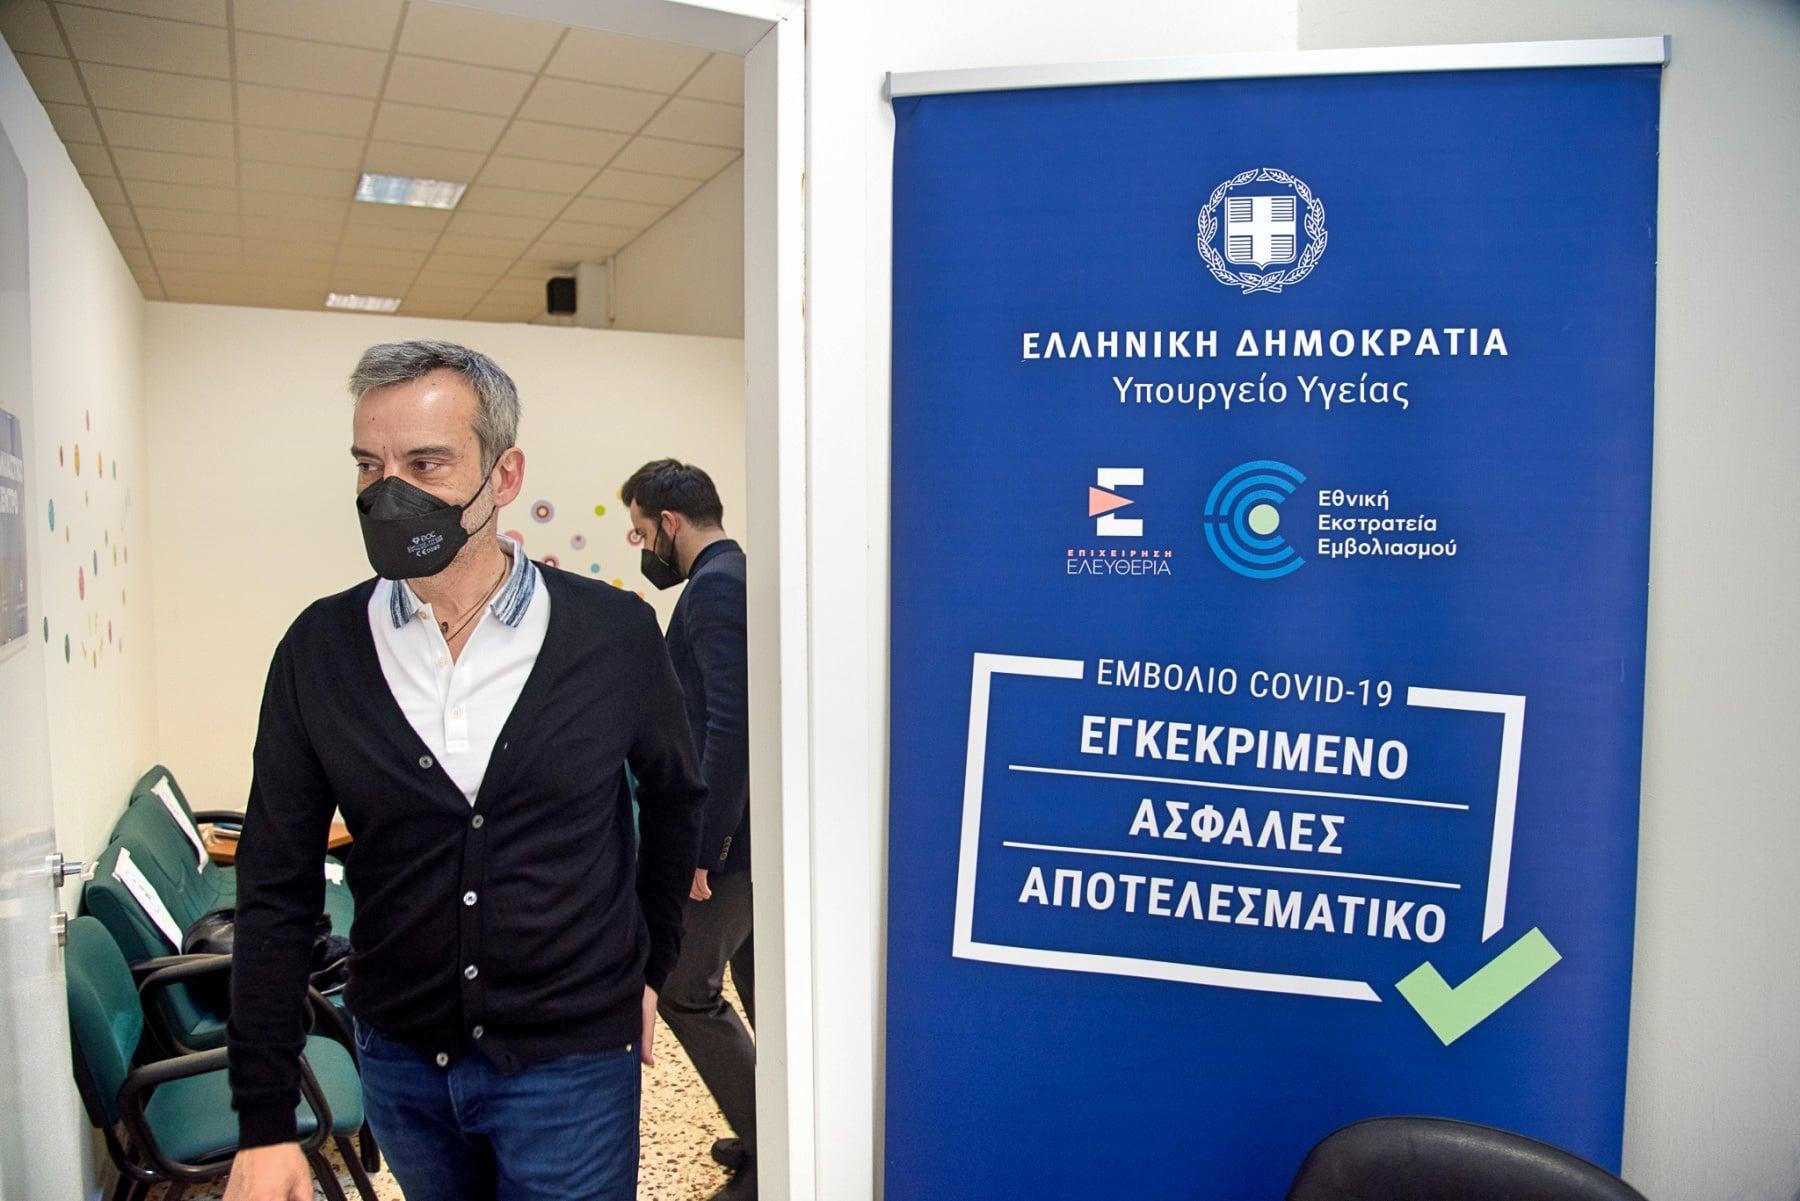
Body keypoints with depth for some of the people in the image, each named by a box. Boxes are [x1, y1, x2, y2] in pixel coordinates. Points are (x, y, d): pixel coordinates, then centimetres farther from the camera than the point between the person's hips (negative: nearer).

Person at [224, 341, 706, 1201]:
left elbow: (673, 797, 5)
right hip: (398, 1058, 3)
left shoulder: (614, 633, -12)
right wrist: (264, 1123, -5)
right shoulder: (320, 649, -7)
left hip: (572, 1062, -2)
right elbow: (277, 889, -3)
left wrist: (649, 966, 10)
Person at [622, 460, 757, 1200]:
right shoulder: (738, 576, 13)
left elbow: (731, 722, -26)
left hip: (735, 832, -10)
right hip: (754, 822, 10)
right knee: (755, 978, 19)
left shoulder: (715, 586, -17)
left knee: (686, 991, 0)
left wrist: (702, 848, -22)